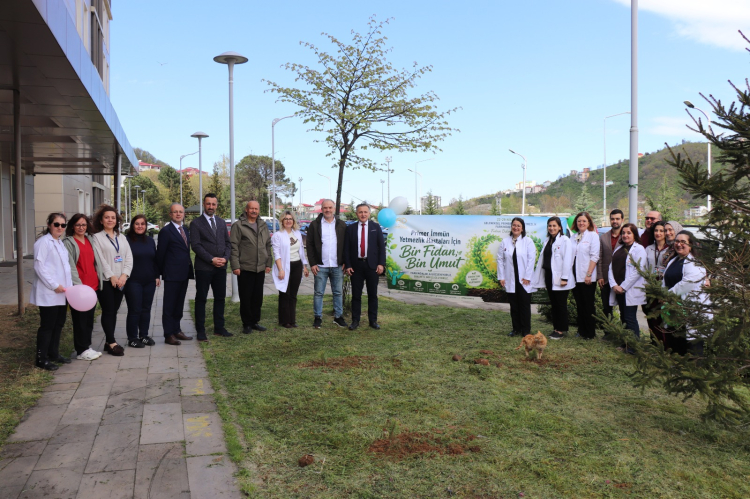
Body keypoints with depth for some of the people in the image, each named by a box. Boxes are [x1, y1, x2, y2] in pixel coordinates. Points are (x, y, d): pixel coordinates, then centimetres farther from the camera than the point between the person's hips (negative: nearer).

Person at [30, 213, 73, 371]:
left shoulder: (61, 243, 17)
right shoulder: (43, 242, -9)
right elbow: (39, 266, -17)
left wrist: (69, 285, 9)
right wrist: (54, 285, -19)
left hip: (61, 292, 8)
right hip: (49, 293, -8)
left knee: (58, 324, 13)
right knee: (47, 325, -4)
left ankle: (54, 354, 24)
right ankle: (41, 359, 4)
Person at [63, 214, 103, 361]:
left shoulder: (90, 240, 15)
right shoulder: (68, 243, -5)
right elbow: (70, 266, -12)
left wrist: (97, 281, 12)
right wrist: (78, 285, -19)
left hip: (93, 285, 6)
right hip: (79, 287, -6)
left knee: (89, 318, 11)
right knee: (80, 319, -1)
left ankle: (87, 346, 20)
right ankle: (81, 351, 6)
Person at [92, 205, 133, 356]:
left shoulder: (121, 237, 14)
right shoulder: (97, 237, -1)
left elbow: (129, 257, 7)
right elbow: (100, 259, -9)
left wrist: (124, 275, -6)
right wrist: (111, 276, -13)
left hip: (120, 280, 5)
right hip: (105, 281, -5)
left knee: (114, 311, 8)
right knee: (108, 312, -3)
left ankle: (109, 342, 16)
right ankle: (112, 343, 1)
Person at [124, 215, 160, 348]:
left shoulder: (150, 241, 12)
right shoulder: (127, 241, -5)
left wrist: (157, 276, 11)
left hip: (149, 282, 5)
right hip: (133, 282, -5)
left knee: (146, 309, 10)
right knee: (134, 310, -1)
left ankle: (144, 335, 21)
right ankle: (132, 338, 9)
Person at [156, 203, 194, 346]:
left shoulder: (186, 230, 13)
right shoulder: (166, 231, -9)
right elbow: (160, 254, -8)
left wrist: (189, 269, 11)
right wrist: (160, 272, -5)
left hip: (184, 274, 7)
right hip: (172, 275, -7)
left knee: (179, 304, 16)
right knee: (169, 306, 1)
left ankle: (176, 330, 27)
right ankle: (169, 335, 7)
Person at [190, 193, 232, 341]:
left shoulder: (221, 222, 13)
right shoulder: (196, 223, -3)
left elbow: (227, 243, 11)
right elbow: (196, 245, -11)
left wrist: (225, 258, -6)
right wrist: (212, 259, -16)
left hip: (220, 267, 5)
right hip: (203, 268, -5)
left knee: (220, 298, 10)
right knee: (201, 299, 3)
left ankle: (219, 328, 20)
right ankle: (201, 331, 10)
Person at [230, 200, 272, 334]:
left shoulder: (263, 226, 14)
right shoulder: (238, 226, -4)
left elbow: (268, 245, 17)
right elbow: (233, 247, -7)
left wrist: (268, 263, 12)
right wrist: (235, 266, -13)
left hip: (260, 268, 5)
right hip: (245, 269, -5)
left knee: (258, 298, 10)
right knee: (245, 298, 2)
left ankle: (255, 322, 22)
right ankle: (246, 324, 12)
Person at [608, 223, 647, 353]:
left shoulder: (639, 249, -5)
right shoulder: (618, 248, 16)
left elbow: (638, 271, -14)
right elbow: (611, 267, 10)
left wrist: (623, 287, -15)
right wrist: (614, 285, -5)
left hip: (631, 290, -7)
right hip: (618, 289, 7)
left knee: (630, 318, -7)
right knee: (623, 317, 11)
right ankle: (625, 345, 19)